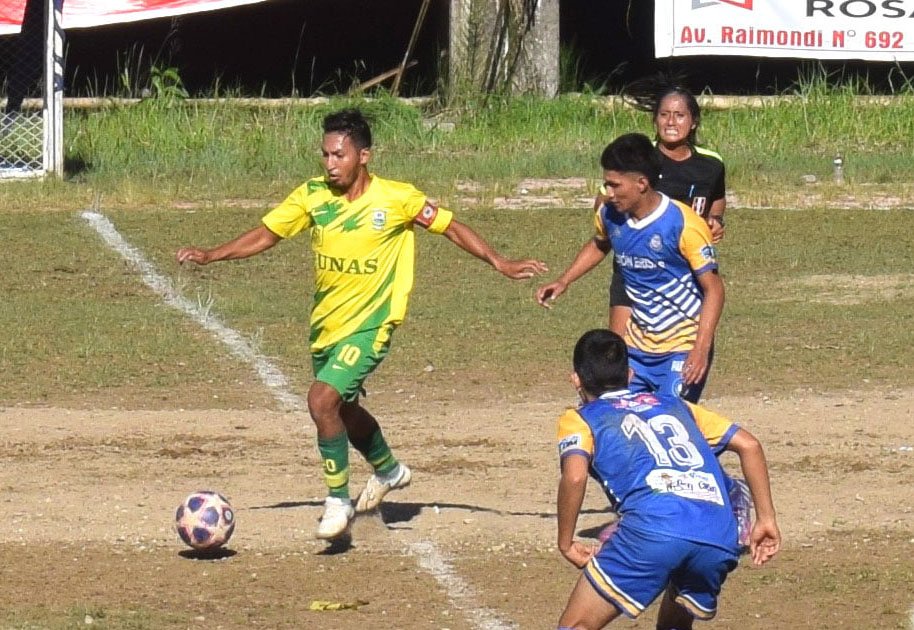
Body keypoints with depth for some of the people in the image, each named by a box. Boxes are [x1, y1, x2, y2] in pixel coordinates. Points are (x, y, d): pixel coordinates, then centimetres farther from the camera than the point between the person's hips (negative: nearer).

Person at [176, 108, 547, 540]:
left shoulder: (397, 199, -14)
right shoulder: (312, 196, -6)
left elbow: (450, 227, -2)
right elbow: (266, 234, 2)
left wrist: (501, 264, -5)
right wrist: (210, 256, -9)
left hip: (369, 324, -6)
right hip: (326, 322, 6)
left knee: (323, 401, -23)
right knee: (342, 409, 24)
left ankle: (339, 500, -5)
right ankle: (388, 470, 53)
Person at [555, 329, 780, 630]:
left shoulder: (579, 419, 21)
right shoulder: (674, 405, 34)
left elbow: (575, 476, -1)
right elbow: (748, 444, 26)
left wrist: (566, 544, 9)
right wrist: (766, 519, 26)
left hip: (652, 529, -5)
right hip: (720, 541, 5)